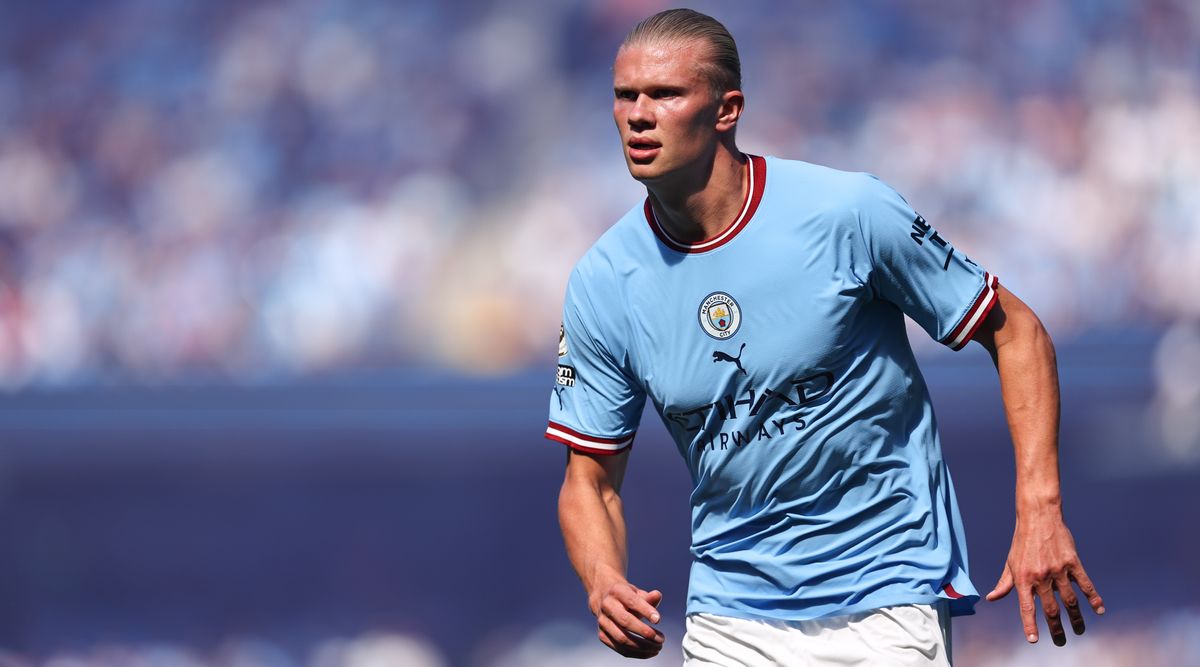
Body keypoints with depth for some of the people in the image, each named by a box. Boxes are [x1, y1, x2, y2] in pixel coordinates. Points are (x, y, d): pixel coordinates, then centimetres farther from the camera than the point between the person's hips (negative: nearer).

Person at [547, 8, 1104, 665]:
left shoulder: (846, 212, -14)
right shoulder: (602, 283, -4)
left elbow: (1014, 333, -5)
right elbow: (590, 479, 4)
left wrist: (1039, 512, -15)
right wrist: (604, 585, -18)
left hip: (885, 601, -3)